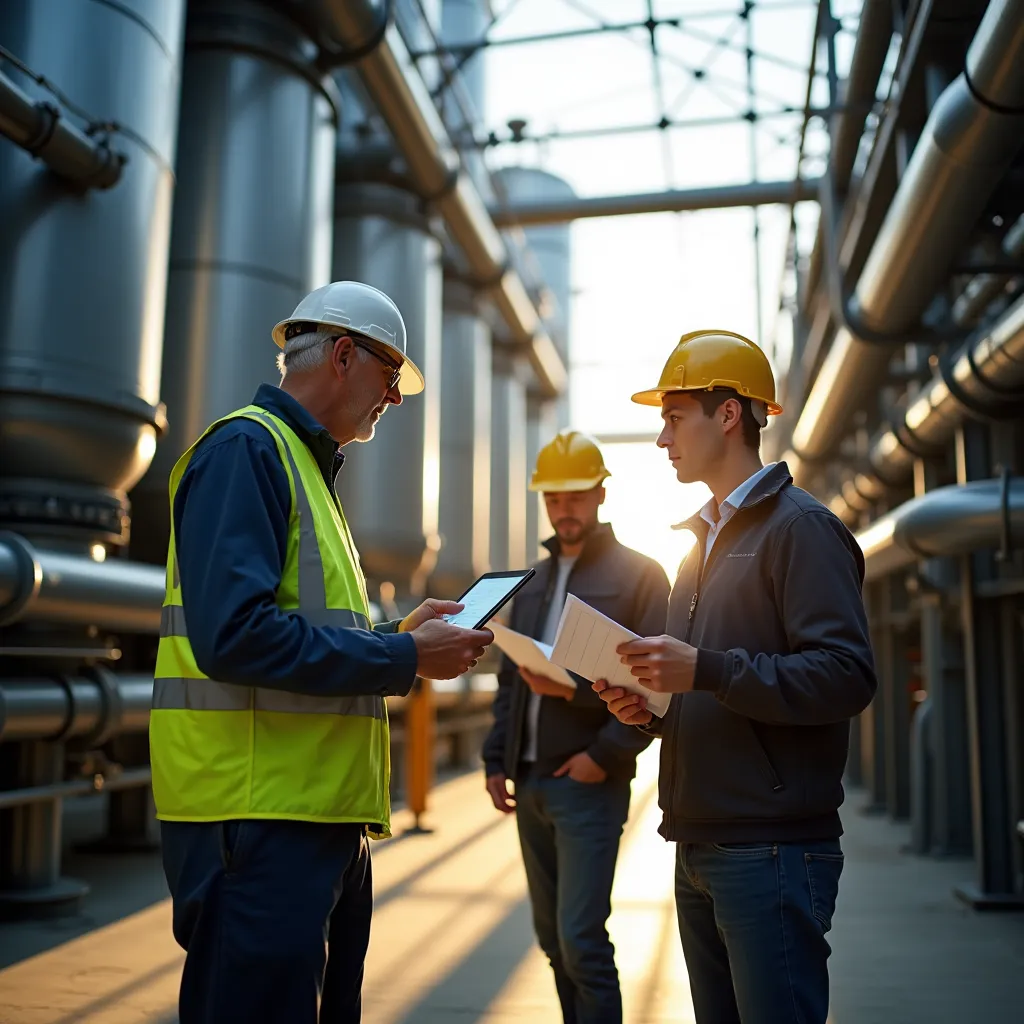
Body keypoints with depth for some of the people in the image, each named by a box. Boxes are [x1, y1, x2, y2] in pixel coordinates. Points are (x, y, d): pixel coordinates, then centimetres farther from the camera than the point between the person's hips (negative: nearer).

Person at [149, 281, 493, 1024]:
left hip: (320, 809, 10)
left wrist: (398, 635, 8)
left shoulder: (304, 464, 19)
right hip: (261, 815, -10)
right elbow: (235, 634, -25)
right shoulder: (247, 449, -12)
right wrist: (405, 657, -17)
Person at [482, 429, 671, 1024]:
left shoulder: (639, 575, -2)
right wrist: (497, 758, 9)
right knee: (553, 937, 13)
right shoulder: (532, 583, 16)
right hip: (530, 782, 6)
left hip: (589, 781, -6)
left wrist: (607, 754, -16)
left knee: (581, 940, -7)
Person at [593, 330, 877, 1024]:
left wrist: (707, 669, -25)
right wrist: (652, 711, 5)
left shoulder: (800, 527, -9)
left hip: (772, 851, -9)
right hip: (699, 849, 9)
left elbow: (847, 677, -20)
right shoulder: (703, 542, 18)